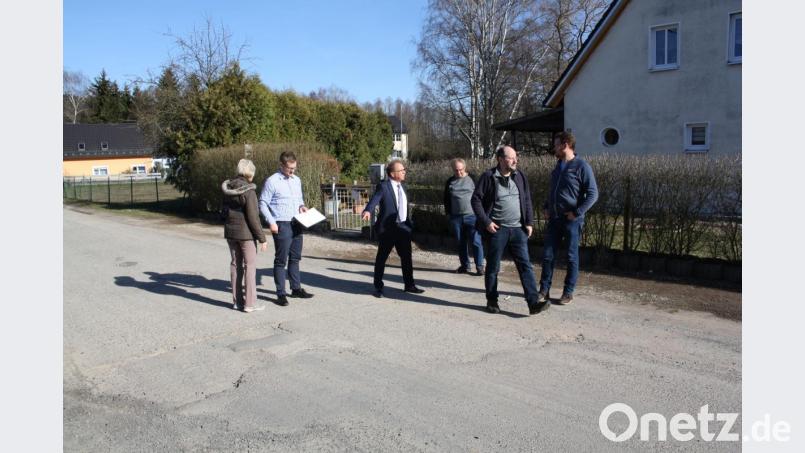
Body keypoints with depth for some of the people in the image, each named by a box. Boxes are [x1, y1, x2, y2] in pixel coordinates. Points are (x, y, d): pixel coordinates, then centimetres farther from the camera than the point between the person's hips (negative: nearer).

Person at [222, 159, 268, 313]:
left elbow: (224, 209, 14)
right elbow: (253, 217, -19)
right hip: (245, 233, -7)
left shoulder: (227, 188, 4)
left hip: (230, 232, 7)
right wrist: (262, 238, -14)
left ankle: (237, 301, 20)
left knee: (235, 265, 14)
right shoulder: (248, 191, -19)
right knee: (250, 266, 1)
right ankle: (250, 303, 2)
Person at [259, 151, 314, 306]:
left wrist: (302, 205, 2)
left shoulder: (297, 180, 11)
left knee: (295, 258, 15)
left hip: (297, 224, 6)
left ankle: (296, 288, 26)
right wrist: (271, 222, -15)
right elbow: (263, 204, -7)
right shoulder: (272, 181, -9)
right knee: (281, 260, 0)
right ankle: (281, 293, 7)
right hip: (281, 225, -6)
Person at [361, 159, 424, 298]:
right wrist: (368, 211, -45)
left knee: (407, 257, 11)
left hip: (403, 227, 7)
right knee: (381, 258, 5)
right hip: (387, 228, -6)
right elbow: (375, 199, -27)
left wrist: (410, 223, 18)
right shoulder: (383, 186, -11)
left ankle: (409, 285, 23)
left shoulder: (402, 186, 12)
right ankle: (378, 287, 17)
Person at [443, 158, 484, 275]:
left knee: (475, 242, -6)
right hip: (456, 217, 3)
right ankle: (464, 265, 20)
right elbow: (446, 199, 18)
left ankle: (479, 266, 1)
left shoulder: (472, 179, 0)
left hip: (472, 216, -3)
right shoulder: (450, 182, 9)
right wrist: (448, 213, 11)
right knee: (461, 243, 10)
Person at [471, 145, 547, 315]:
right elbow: (476, 200, -5)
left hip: (517, 229, 4)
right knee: (493, 268, 7)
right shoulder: (488, 177, -6)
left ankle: (533, 302, -2)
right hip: (497, 229, -4)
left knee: (525, 265, -2)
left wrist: (529, 222, 5)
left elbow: (527, 201, 13)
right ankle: (492, 301, 21)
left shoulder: (520, 177, 8)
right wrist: (486, 222, -12)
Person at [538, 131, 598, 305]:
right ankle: (544, 290, 16)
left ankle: (568, 293, 15)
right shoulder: (558, 166, 13)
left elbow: (593, 194, -12)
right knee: (547, 255, 6)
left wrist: (577, 212, -17)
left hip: (572, 220, -6)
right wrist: (546, 207, 10)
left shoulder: (581, 166, -9)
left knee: (572, 257, 5)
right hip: (554, 219, 6)